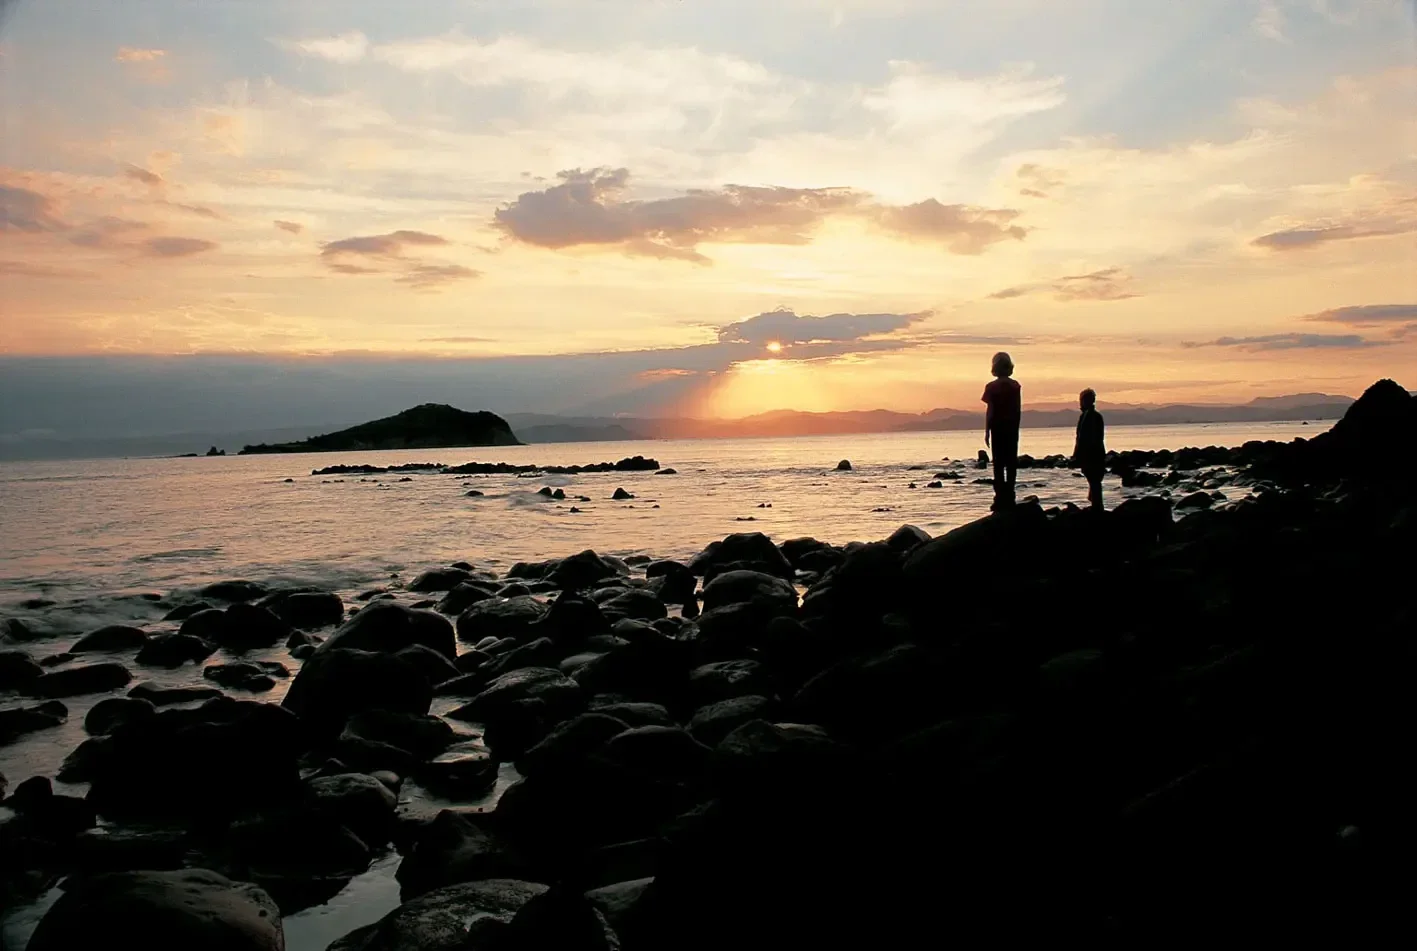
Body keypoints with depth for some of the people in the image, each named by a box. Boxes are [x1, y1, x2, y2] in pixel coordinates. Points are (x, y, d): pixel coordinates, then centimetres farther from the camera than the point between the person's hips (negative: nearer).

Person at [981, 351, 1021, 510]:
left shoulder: (992, 387, -7)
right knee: (1011, 463, 7)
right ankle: (1009, 497, 7)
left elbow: (990, 411, -8)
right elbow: (1019, 409, 6)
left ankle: (1000, 498, -4)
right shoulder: (1016, 386, 3)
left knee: (999, 463, 0)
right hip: (1012, 427, 3)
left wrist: (987, 431, -4)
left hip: (998, 427, -3)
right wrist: (1016, 426, 15)